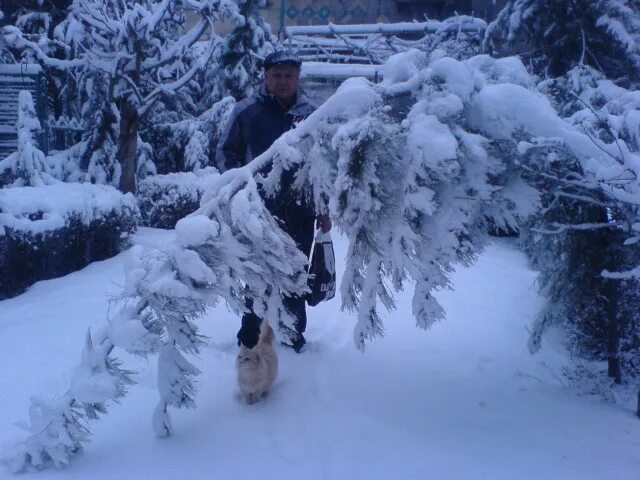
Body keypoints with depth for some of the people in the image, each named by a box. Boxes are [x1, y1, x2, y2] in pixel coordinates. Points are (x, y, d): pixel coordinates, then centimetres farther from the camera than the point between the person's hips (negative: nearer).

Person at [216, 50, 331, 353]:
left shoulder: (311, 114, 6)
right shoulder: (247, 111, 0)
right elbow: (225, 153, 7)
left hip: (300, 213, 2)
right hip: (258, 213, -2)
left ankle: (294, 333, 24)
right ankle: (251, 338, 15)